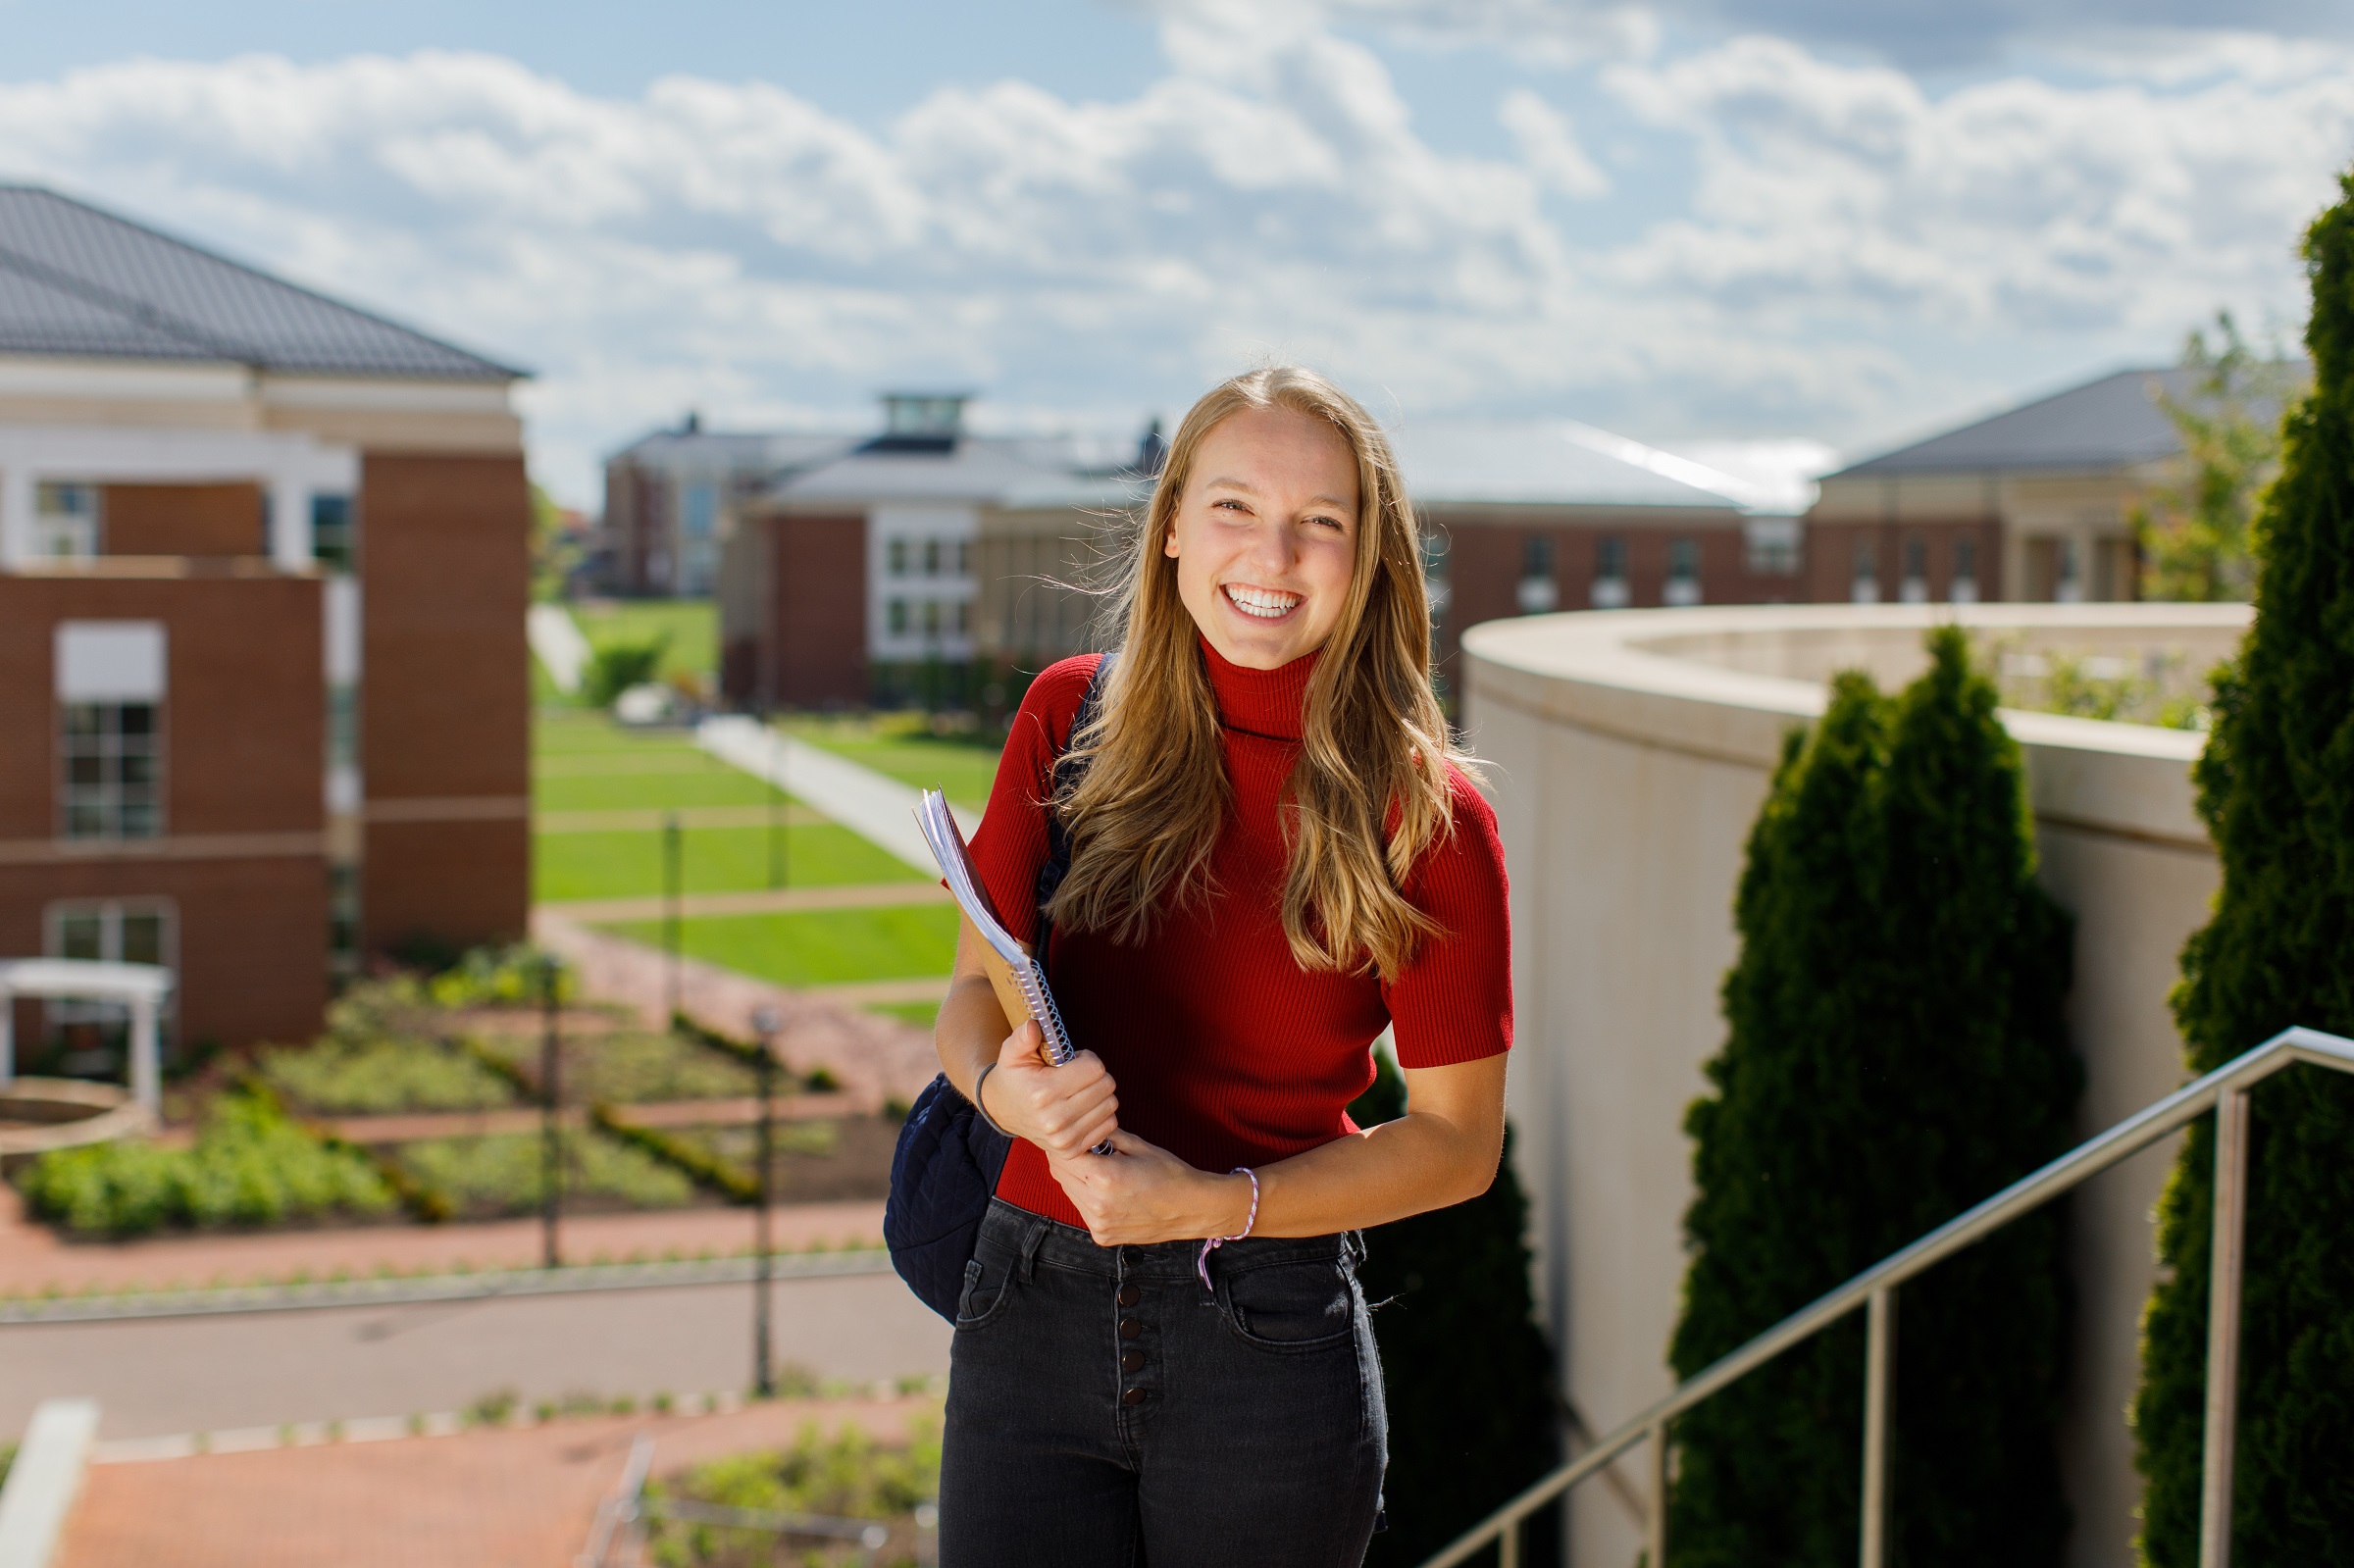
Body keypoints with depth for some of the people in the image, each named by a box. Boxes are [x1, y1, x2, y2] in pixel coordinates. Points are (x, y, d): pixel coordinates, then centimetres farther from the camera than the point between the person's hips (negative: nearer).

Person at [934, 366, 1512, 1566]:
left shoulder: (1423, 813, -7)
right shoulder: (1073, 718, 1)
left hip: (1266, 1339, -2)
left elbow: (1458, 1141, -3)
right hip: (1031, 1314, 2)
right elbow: (975, 988, 8)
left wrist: (1215, 1204, -15)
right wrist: (1006, 1084, -15)